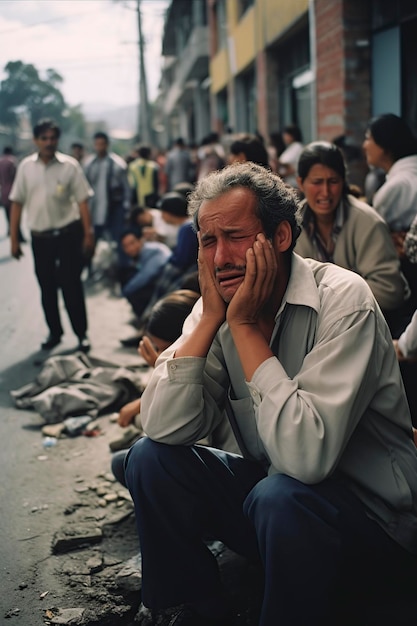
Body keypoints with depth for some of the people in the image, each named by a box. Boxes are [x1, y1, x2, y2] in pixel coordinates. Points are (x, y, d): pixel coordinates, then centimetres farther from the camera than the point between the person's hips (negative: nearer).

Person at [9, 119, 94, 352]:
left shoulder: (69, 165, -7)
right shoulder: (26, 166, 0)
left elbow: (82, 201, -6)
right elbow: (17, 203, 4)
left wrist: (88, 234, -10)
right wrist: (14, 238, 3)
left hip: (68, 234, -3)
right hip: (40, 236, 3)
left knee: (71, 285, 2)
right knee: (47, 287, 13)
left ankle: (82, 333, 15)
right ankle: (55, 332, 28)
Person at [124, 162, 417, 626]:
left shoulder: (342, 300, -22)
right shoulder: (217, 306, -3)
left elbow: (307, 456, -34)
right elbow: (163, 428, -13)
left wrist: (246, 325, -27)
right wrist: (211, 317, -19)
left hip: (373, 515, -6)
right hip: (271, 488, 6)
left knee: (281, 497, -34)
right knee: (151, 458, -7)